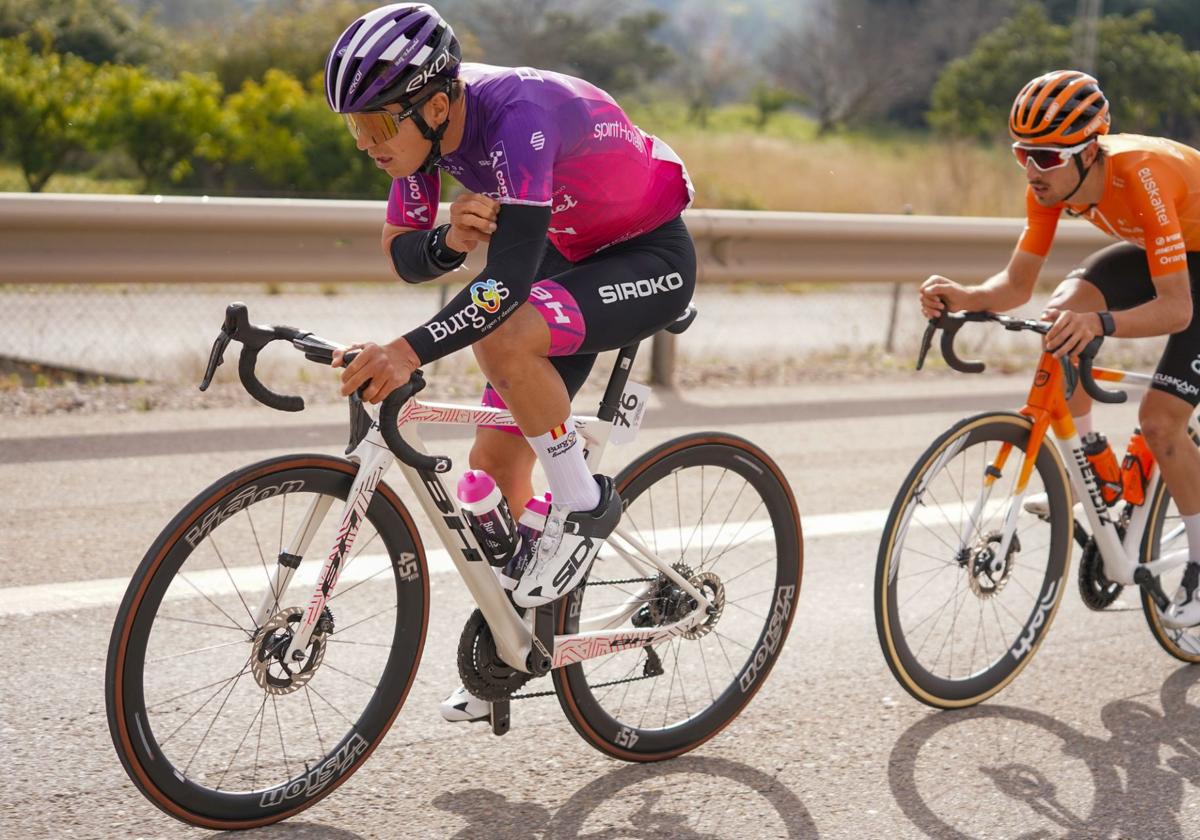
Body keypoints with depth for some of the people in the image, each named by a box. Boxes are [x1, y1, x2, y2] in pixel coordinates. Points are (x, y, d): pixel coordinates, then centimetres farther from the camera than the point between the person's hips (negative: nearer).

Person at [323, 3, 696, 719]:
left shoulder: (517, 115, -35)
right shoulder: (426, 122, -11)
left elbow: (509, 280, -43)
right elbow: (404, 254, -8)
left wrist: (410, 352, -54)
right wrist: (449, 241, -30)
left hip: (650, 259, -8)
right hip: (568, 255, 8)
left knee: (504, 338, -35)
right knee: (494, 459, 3)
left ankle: (585, 504, -12)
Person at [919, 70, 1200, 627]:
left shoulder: (1140, 178, -39)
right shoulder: (1052, 181, -19)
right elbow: (1018, 283, -14)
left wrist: (1101, 323, -59)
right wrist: (965, 297, -35)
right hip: (1155, 252, 6)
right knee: (1064, 309, -22)